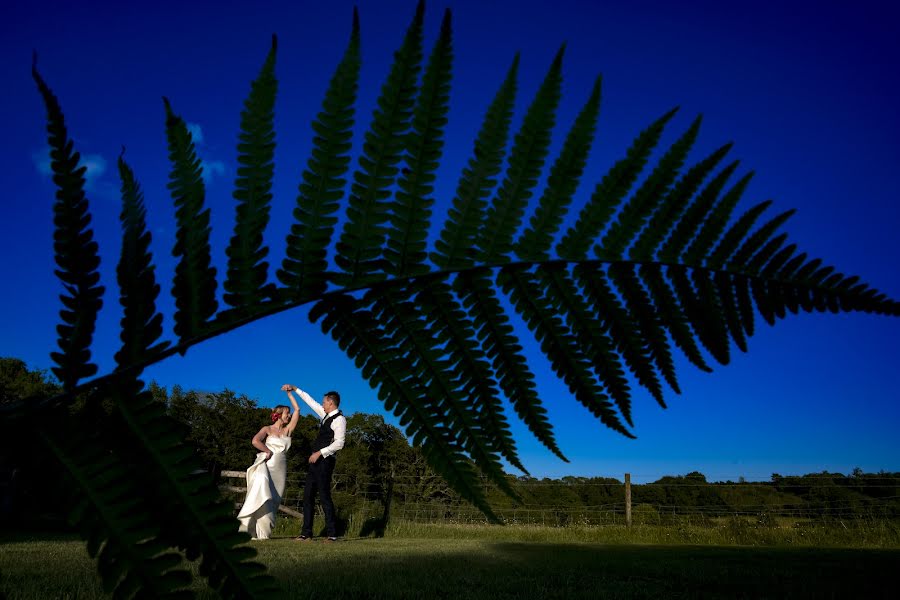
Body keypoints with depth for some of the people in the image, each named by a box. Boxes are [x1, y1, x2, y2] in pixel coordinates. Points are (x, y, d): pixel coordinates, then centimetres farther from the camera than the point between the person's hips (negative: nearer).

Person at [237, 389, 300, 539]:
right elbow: (255, 441, -11)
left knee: (273, 501, -3)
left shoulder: (288, 430, 18)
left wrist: (290, 393, 22)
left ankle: (263, 532, 0)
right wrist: (268, 452, -7)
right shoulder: (267, 429, 8)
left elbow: (297, 410, 17)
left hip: (280, 469, 4)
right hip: (266, 465, -4)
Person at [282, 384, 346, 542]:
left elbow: (339, 443, -20)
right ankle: (306, 534, 11)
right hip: (316, 460, 9)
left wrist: (320, 452, -21)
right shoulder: (326, 415, 16)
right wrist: (295, 389, 28)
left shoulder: (339, 419, -11)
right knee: (307, 496, 7)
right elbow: (311, 401, 27)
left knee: (325, 496, -8)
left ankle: (332, 534, -1)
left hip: (325, 461, -9)